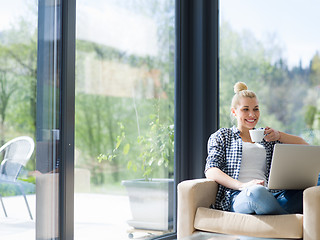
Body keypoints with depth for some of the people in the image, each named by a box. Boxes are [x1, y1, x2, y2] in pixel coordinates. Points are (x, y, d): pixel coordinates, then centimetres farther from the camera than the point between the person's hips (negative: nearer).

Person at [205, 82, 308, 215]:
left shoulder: (267, 138, 29)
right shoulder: (221, 136, 19)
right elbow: (211, 171, 3)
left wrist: (279, 135, 3)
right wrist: (243, 186, -15)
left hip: (270, 195, 3)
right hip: (236, 197, -3)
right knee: (257, 191, -40)